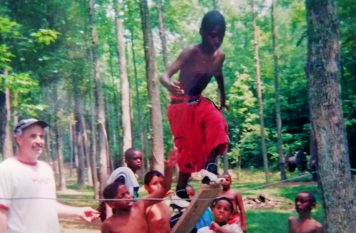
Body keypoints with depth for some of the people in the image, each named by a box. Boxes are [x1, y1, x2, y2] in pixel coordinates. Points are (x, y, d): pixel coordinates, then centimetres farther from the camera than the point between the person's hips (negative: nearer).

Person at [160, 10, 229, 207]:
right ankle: (181, 191, 5)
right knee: (189, 146, -6)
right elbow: (165, 75, -32)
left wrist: (223, 98, 26)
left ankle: (210, 167, -22)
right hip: (181, 105, -5)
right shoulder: (191, 53, -21)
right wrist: (170, 86, -54)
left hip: (198, 103, 5)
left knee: (217, 123, -23)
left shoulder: (219, 56, -2)